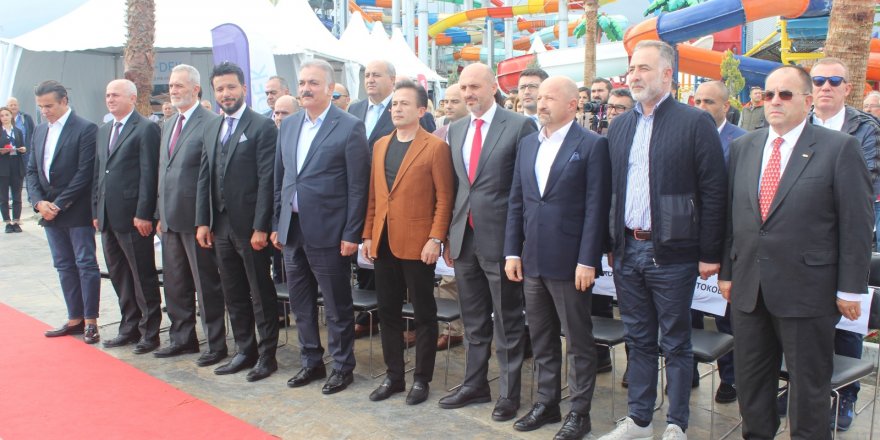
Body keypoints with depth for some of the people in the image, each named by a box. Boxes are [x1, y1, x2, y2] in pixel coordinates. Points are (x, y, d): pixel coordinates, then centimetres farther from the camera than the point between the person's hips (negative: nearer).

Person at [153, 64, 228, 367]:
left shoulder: (210, 123, -12)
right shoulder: (168, 125, 16)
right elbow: (163, 171, 19)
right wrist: (160, 213, 15)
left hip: (195, 218, -8)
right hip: (170, 218, 8)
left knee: (206, 285, 1)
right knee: (175, 284, 16)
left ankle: (216, 344, 12)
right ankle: (182, 338, 29)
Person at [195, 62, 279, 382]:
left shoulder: (263, 127, -8)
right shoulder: (211, 128, 13)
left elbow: (266, 180, -13)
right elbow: (204, 177, 14)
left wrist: (261, 227, -17)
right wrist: (203, 221, 7)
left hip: (250, 225, -7)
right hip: (221, 224, 7)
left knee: (261, 294, 3)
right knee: (233, 294, 13)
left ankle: (267, 355, 14)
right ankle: (245, 351, 25)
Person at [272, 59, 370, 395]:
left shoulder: (350, 127, -9)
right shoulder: (288, 126, 11)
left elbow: (358, 186, -11)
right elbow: (280, 178, 15)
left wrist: (351, 235, -13)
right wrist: (277, 224, 11)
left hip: (327, 232, -6)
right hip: (292, 231, 6)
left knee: (337, 307, 6)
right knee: (300, 304, 15)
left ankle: (343, 367, 21)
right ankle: (311, 362, 30)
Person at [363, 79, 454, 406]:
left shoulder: (435, 147, -6)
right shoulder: (380, 145, 13)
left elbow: (444, 198, -8)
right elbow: (373, 195, 14)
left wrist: (436, 238, -15)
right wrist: (368, 235, 9)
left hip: (417, 243, -6)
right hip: (383, 242, 6)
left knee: (423, 313, 6)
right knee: (388, 311, 12)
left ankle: (421, 379, 17)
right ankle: (393, 375, 25)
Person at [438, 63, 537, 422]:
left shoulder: (519, 126, -7)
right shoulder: (455, 130, 12)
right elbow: (452, 186, 13)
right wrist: (449, 235, 10)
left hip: (500, 238, -6)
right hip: (464, 238, 6)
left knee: (507, 322, 6)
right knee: (473, 321, 16)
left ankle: (509, 392, 19)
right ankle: (475, 384, 30)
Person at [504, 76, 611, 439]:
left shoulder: (592, 145, -6)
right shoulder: (527, 144, 12)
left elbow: (596, 207, -11)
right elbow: (516, 202, 12)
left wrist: (587, 261, -15)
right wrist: (512, 252, 6)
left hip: (570, 261, -6)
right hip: (532, 260, 6)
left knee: (578, 339, 6)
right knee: (541, 338, 15)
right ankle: (546, 402, 29)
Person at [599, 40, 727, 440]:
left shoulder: (695, 122, -7)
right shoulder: (619, 126, 11)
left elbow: (713, 192, -9)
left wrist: (709, 254, -10)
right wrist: (612, 243, 10)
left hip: (671, 252, -5)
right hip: (627, 251, 5)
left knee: (675, 344, 7)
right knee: (638, 339, 15)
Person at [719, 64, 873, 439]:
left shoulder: (840, 148, -6)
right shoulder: (742, 147, 9)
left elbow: (857, 223, -7)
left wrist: (850, 289, -8)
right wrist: (727, 271, 10)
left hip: (806, 291, -5)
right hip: (748, 290, 5)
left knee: (809, 387, 8)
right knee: (750, 380, 15)